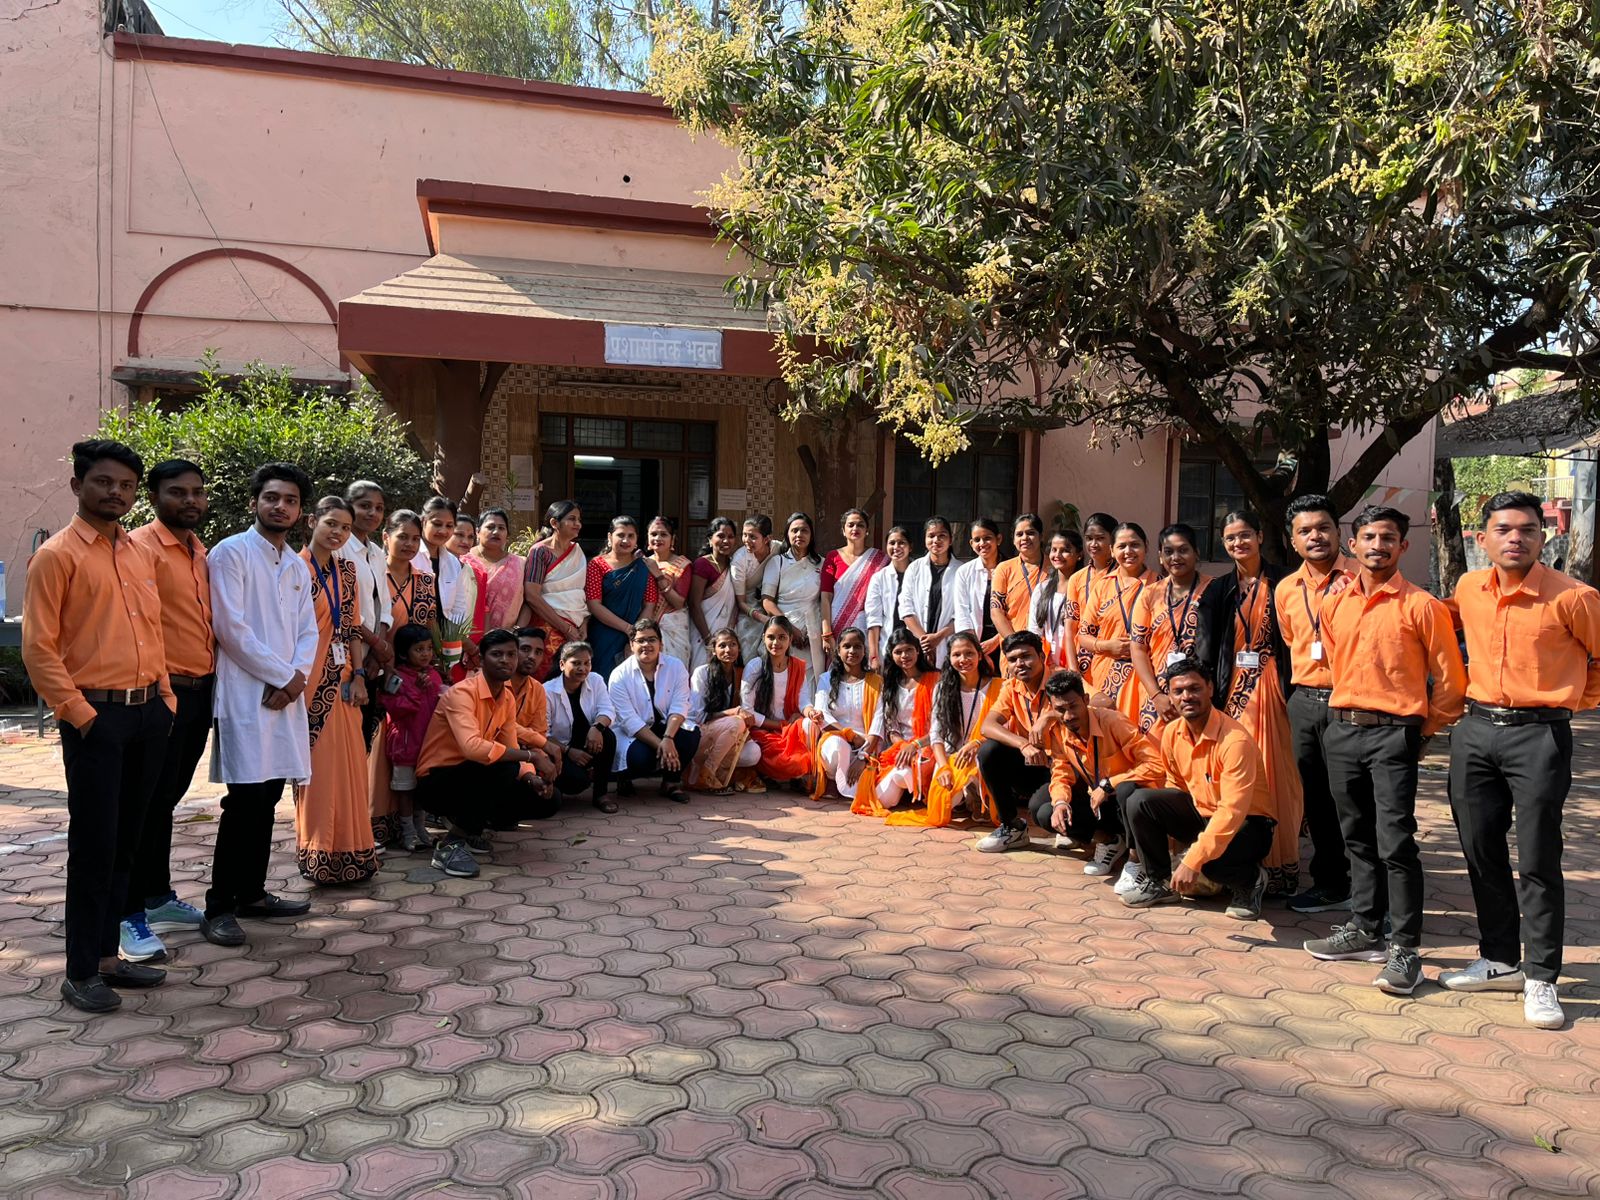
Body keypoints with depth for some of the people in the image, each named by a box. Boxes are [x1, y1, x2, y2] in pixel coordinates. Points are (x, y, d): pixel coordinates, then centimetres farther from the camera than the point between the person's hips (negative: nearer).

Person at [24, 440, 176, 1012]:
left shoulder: (140, 553, 14)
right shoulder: (57, 555, -5)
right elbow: (38, 647, -9)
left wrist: (164, 697, 12)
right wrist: (78, 713, -13)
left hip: (148, 712, 6)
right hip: (97, 716, -6)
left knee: (126, 840, 12)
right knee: (94, 845, -1)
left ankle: (107, 954, 24)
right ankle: (80, 973, 10)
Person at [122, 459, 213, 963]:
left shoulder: (201, 553, 14)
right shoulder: (141, 547, -11)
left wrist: (209, 681, 15)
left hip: (200, 690, 8)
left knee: (168, 799, 16)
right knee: (148, 803, -2)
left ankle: (159, 899, 28)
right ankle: (129, 915, 7)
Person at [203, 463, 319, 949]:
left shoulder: (298, 566, 17)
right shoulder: (231, 552, -4)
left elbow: (308, 631, 13)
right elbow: (230, 627, -12)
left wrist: (296, 677, -5)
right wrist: (281, 675, -9)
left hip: (287, 695, 7)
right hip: (245, 694, -7)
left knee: (267, 795, 11)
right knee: (245, 799, -9)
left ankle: (251, 891, 21)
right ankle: (219, 907, 0)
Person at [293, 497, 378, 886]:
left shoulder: (346, 570, 11)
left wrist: (358, 675, 3)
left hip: (342, 682, 6)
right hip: (311, 683, -6)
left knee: (348, 767, 10)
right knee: (318, 769, 0)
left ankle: (349, 852, 21)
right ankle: (319, 855, 11)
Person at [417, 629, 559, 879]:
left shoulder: (508, 699, 3)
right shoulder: (462, 692, -22)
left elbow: (511, 750, 4)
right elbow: (472, 747, -38)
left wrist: (531, 777, -18)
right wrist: (530, 756, -32)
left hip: (472, 779, 8)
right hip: (436, 783, -8)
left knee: (545, 801, -4)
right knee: (503, 769, -34)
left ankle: (469, 821, 12)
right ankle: (451, 842, -21)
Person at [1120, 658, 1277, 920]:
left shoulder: (1234, 739, -27)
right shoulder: (1171, 733, -4)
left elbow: (1232, 812, -32)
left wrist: (1192, 861, -36)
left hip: (1246, 823, -6)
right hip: (1200, 813, 6)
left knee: (1210, 860, -36)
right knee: (1139, 801, -15)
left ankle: (1251, 880, 0)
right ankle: (1159, 881, 3)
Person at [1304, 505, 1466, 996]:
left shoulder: (1421, 606, -6)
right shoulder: (1334, 605, 10)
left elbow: (1450, 680, -3)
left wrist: (1424, 731, 1)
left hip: (1392, 734, -5)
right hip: (1342, 731, 6)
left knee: (1395, 842, -8)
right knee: (1358, 838, 13)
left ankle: (1405, 949, 0)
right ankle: (1364, 929, 24)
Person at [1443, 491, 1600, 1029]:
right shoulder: (1469, 588, 4)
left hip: (1539, 735, -5)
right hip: (1476, 729, 5)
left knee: (1537, 860, -2)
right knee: (1481, 851, 11)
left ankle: (1540, 978, 10)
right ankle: (1500, 960, 25)